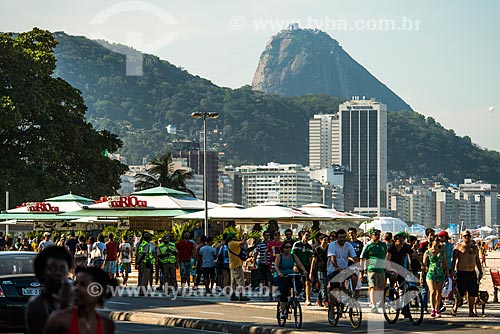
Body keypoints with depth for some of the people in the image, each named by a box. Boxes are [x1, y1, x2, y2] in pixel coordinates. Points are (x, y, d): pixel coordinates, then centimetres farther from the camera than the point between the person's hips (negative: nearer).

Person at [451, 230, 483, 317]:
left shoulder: (474, 248, 17)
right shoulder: (458, 247, 2)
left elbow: (477, 261, 22)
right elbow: (454, 260, -4)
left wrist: (480, 272, 17)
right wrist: (452, 270, -15)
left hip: (472, 273, 5)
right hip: (461, 273, -5)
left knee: (473, 293, 2)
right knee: (459, 293, -6)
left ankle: (471, 311, 8)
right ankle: (455, 308, 10)